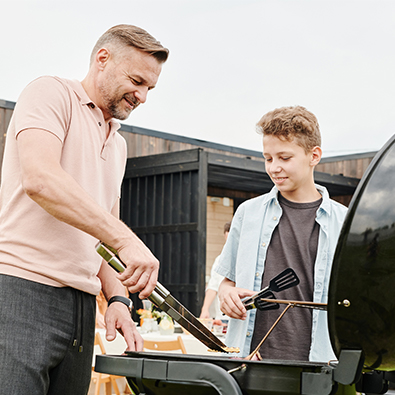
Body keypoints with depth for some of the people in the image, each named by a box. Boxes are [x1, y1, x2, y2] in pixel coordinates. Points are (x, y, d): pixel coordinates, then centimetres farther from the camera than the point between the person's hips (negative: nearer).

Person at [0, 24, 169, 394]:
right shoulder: (50, 93, 0)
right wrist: (124, 238, -23)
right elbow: (40, 179, -19)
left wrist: (116, 297, 8)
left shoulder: (117, 144, 24)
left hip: (81, 302, 8)